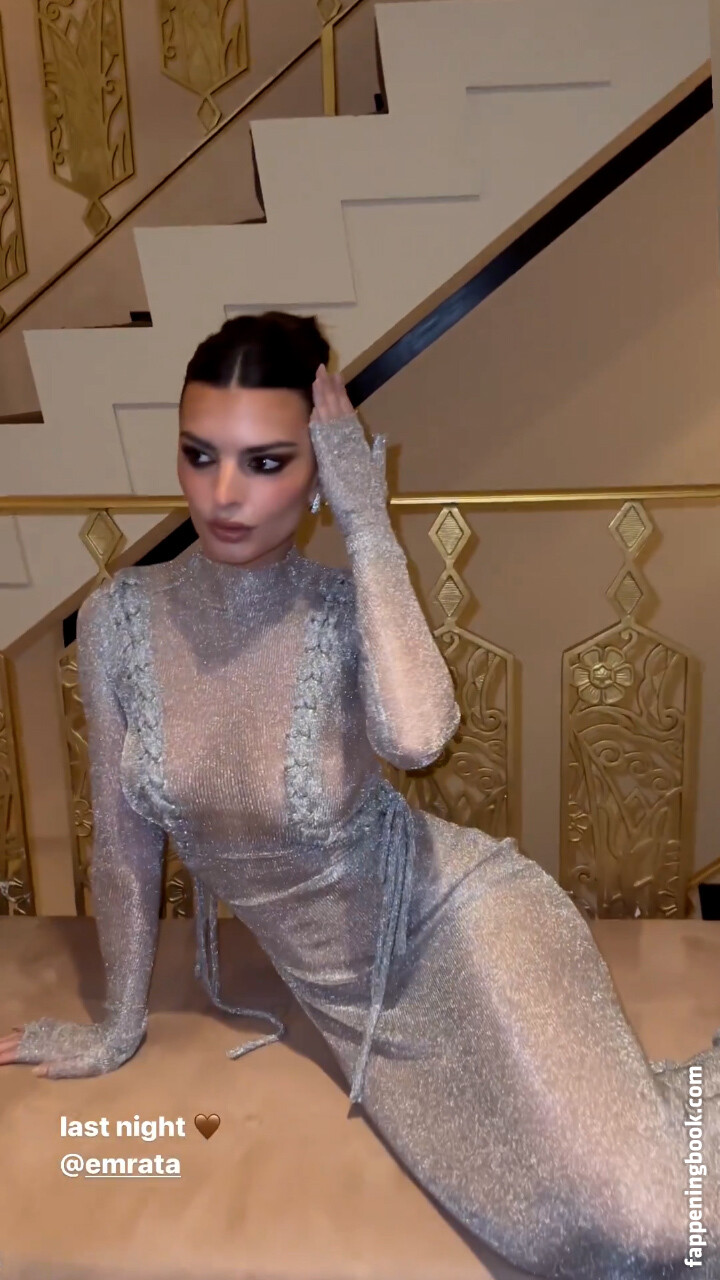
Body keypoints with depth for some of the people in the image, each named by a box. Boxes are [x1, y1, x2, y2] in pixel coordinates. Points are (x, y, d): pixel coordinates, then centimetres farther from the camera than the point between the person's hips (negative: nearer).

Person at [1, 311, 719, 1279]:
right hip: (348, 996, 3)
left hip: (457, 918, -3)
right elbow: (123, 845, 0)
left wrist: (369, 527, -32)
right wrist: (120, 1026, 10)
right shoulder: (120, 619, -11)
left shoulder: (349, 611, -19)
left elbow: (416, 737, -42)